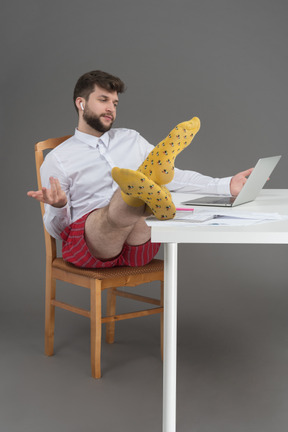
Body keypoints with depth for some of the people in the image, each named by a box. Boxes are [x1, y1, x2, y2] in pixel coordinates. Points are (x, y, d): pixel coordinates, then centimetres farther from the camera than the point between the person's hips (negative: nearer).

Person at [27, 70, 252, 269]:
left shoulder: (131, 139, 22)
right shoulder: (57, 160, 9)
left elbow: (175, 177, 21)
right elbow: (56, 229, 7)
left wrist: (226, 185, 11)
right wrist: (58, 207, -18)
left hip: (140, 245, 2)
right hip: (87, 244, -2)